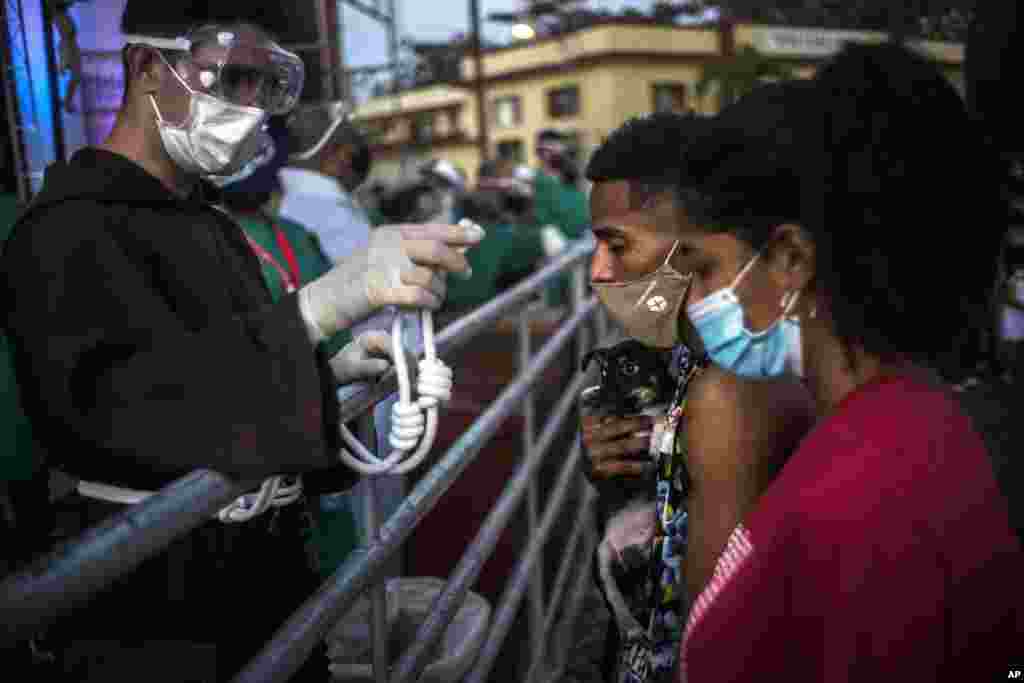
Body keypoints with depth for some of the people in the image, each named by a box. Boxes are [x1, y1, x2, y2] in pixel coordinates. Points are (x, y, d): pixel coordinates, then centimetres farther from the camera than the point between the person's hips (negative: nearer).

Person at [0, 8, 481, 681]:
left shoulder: (214, 226, 11)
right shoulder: (67, 232, -17)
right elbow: (126, 398, -34)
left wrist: (333, 368, -4)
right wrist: (329, 300, -44)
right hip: (160, 609, -8)